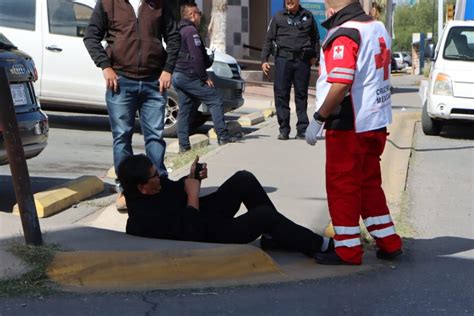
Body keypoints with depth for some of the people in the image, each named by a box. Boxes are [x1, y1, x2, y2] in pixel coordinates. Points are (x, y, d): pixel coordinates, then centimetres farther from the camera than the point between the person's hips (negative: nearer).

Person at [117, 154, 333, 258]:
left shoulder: (153, 185, -7)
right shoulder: (144, 218, -32)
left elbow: (174, 189, 14)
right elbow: (190, 234, -33)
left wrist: (191, 178, -7)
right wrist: (193, 195, -25)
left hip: (204, 213, 10)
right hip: (209, 235, -10)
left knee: (244, 179, 0)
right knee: (266, 215, -19)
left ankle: (273, 235, 13)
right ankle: (319, 246, -1)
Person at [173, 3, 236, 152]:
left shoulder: (178, 32, 20)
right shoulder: (192, 31, -10)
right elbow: (196, 57, -17)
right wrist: (205, 77, -12)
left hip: (177, 75, 10)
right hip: (188, 76, -10)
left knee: (185, 110, 10)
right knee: (215, 100, -6)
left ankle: (183, 145, 6)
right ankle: (223, 136, -11)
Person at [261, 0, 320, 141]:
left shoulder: (307, 16, 12)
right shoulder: (278, 17, 9)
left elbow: (315, 38, 19)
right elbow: (269, 39, 8)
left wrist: (315, 57, 8)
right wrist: (264, 59, -1)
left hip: (303, 60, 0)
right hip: (283, 58, 0)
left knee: (301, 95, 4)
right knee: (281, 94, -4)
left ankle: (302, 130, 9)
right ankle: (284, 129, 2)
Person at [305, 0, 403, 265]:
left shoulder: (344, 36, -19)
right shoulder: (378, 29, 10)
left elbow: (340, 85, -26)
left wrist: (318, 119, -17)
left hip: (349, 126, -9)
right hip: (377, 123, 9)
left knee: (342, 188, 2)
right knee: (369, 184, 18)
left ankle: (347, 250, 9)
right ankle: (389, 243, 23)